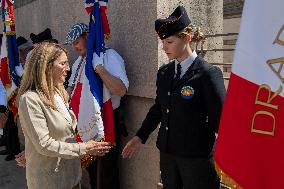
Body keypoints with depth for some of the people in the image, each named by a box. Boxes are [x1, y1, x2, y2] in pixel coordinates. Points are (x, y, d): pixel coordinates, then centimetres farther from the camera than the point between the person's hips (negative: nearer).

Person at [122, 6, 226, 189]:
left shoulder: (208, 73, -13)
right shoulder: (164, 72, 5)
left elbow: (220, 118, -12)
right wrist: (140, 137, 13)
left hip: (197, 156, -6)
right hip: (167, 152, 6)